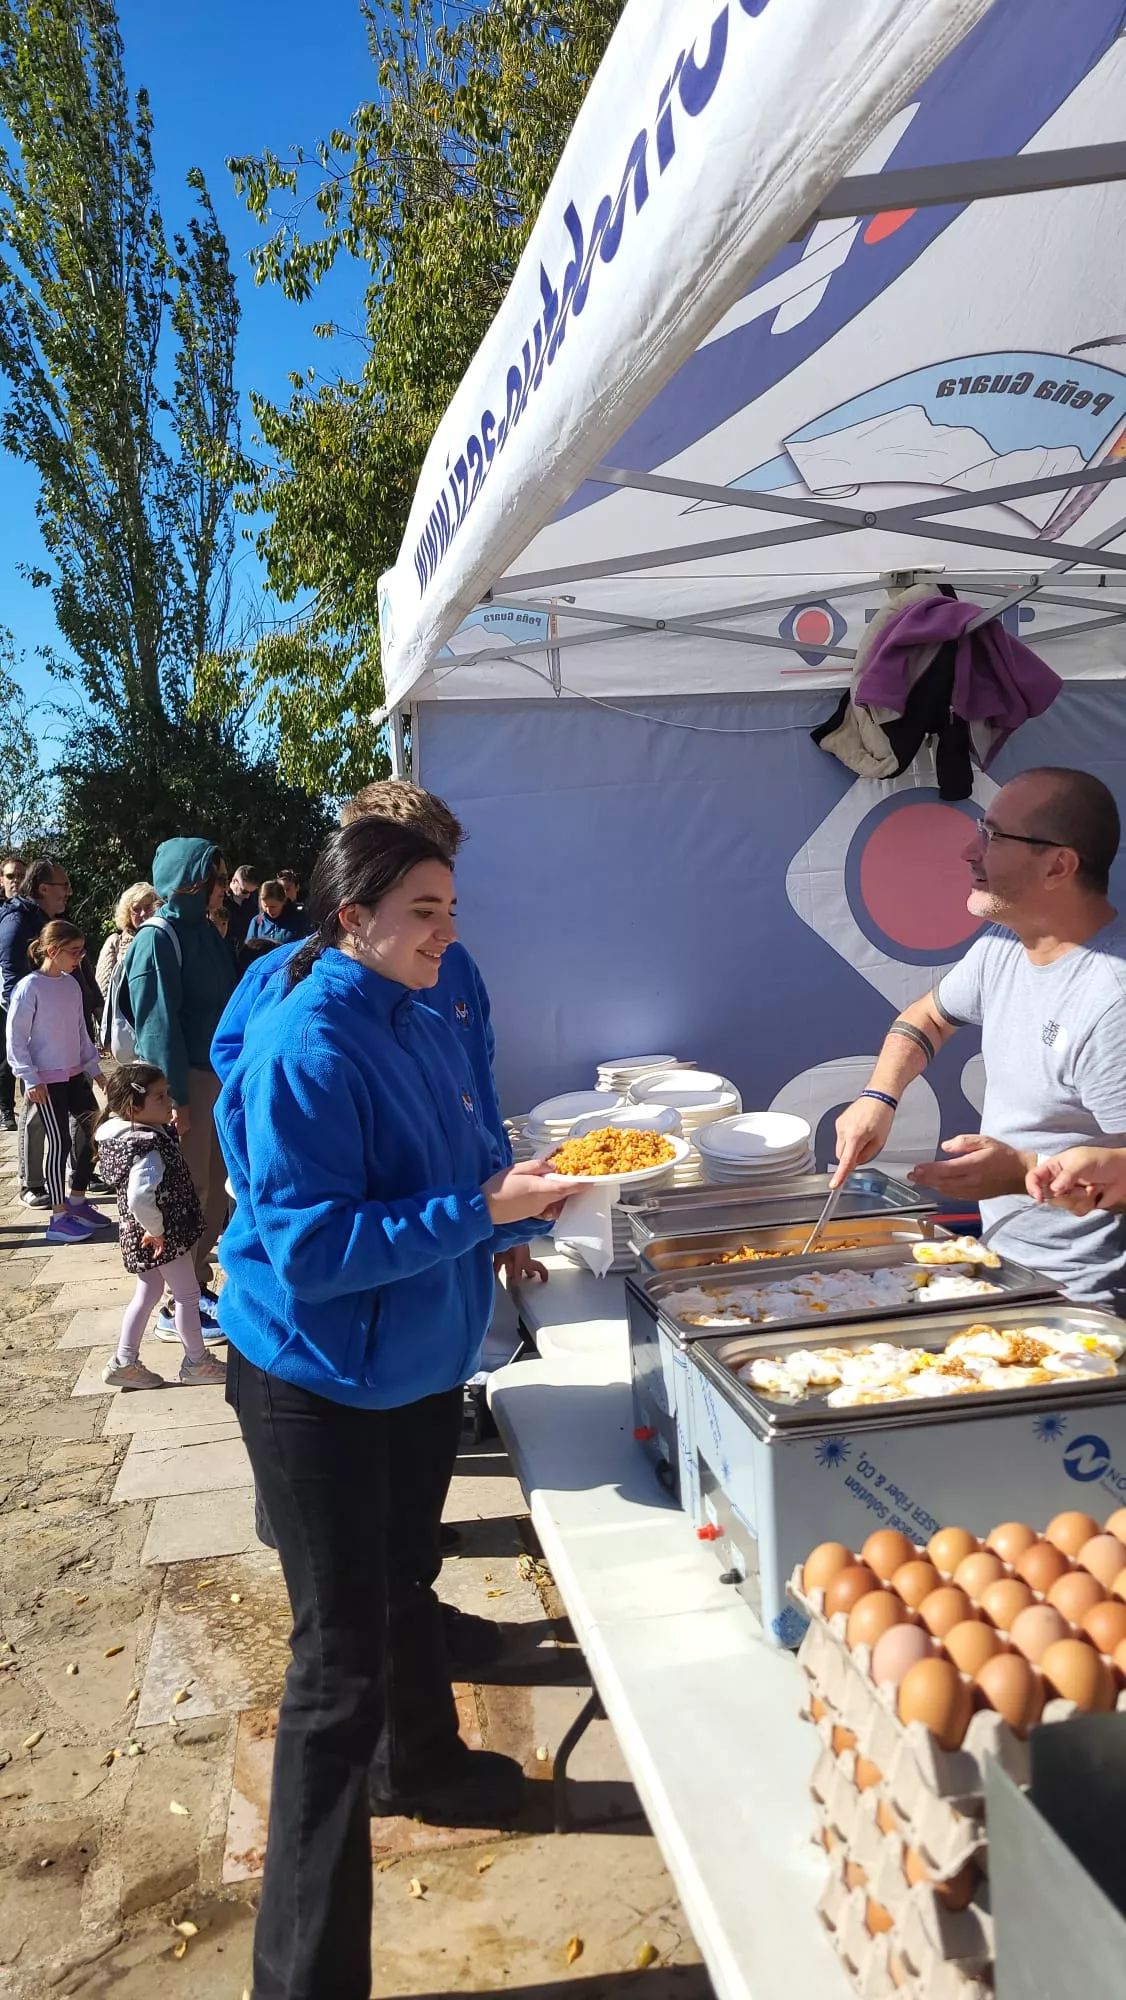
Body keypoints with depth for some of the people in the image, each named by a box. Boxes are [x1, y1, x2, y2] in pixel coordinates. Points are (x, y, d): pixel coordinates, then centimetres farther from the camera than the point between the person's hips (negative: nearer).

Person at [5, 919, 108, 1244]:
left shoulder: (71, 985, 6)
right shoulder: (29, 988, -14)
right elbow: (15, 1039, -13)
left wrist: (93, 1067, 15)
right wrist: (31, 1079, -16)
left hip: (75, 1074, 7)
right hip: (46, 1081, -7)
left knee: (92, 1131, 9)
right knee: (59, 1142, -5)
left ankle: (77, 1201, 25)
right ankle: (58, 1218, 6)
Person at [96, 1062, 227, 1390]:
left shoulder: (121, 1132, -1)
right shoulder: (147, 1147, -30)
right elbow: (139, 1198, -40)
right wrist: (156, 1230, -26)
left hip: (136, 1232, 9)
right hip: (163, 1235, -9)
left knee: (148, 1294, 22)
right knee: (188, 1294, 8)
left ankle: (124, 1363, 29)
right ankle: (196, 1362, 24)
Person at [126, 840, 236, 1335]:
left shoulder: (205, 931, 9)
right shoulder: (158, 939, -15)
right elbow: (158, 1024, -17)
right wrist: (176, 1098, -19)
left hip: (216, 1074, 8)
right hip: (183, 1080, -8)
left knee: (215, 1184, 14)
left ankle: (198, 1285, 28)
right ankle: (175, 1309, 10)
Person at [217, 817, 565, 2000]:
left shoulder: (422, 1029, 1)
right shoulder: (305, 1051, -24)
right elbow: (312, 1246, -27)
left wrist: (533, 1185, -8)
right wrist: (482, 1212, -30)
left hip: (418, 1362, 8)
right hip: (317, 1384, -8)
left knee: (402, 1582, 28)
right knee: (340, 1658, 0)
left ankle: (420, 1765, 54)